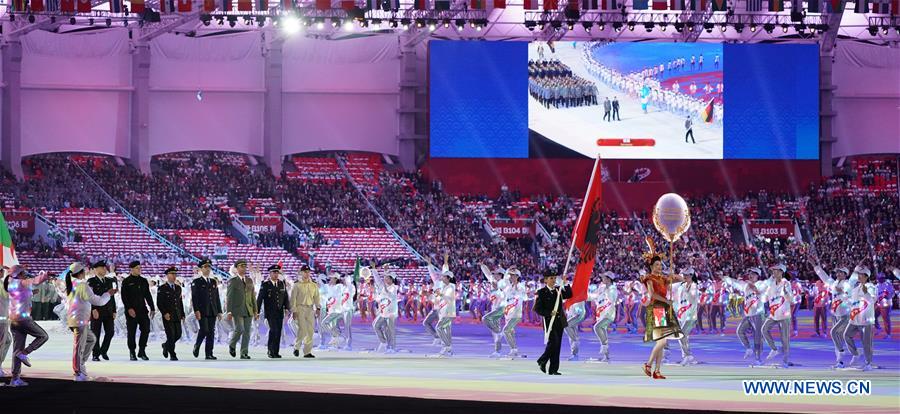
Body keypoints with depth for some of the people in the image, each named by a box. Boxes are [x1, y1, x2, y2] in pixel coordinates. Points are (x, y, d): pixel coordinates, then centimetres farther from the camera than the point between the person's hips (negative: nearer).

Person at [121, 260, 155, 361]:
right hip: (131, 311, -4)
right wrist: (129, 308, -17)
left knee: (146, 330, -4)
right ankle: (132, 353, 7)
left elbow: (148, 295, 17)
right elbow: (124, 297, -7)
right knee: (131, 332, 0)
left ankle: (142, 351, 7)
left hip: (142, 310, 4)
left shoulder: (143, 281, 14)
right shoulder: (126, 282, 0)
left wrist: (152, 308, 10)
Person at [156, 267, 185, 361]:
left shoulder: (178, 288, 15)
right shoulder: (162, 288, -3)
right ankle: (172, 355, 1)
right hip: (167, 316, -5)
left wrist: (182, 314, 13)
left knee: (178, 334, 2)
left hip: (177, 316, 5)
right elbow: (159, 303, -7)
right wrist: (165, 313, -19)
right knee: (171, 335, -7)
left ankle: (166, 345, 29)